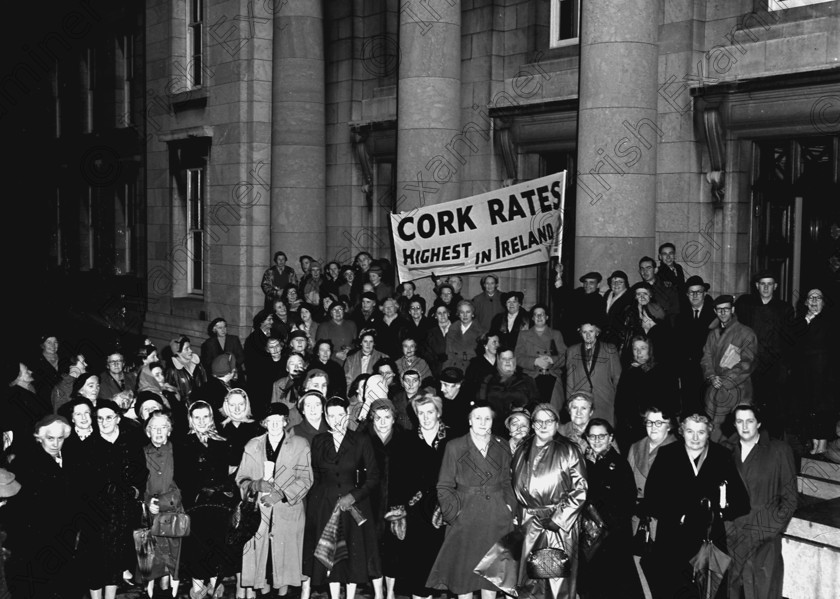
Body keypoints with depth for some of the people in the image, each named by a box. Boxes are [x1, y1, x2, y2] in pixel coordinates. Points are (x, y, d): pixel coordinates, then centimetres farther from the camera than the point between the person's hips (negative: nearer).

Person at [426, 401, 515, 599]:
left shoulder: (502, 448, 7)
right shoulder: (454, 447, -2)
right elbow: (444, 487, 0)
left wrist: (509, 506, 1)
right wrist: (455, 513, -9)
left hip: (497, 520, 2)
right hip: (465, 520, -2)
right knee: (464, 572, 1)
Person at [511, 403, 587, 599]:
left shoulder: (568, 451, -3)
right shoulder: (522, 451, 10)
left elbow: (579, 491, -7)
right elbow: (513, 486, 18)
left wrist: (558, 518, -12)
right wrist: (517, 514, 8)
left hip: (559, 524, -4)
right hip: (528, 524, 4)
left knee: (558, 579, -2)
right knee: (529, 580, 5)